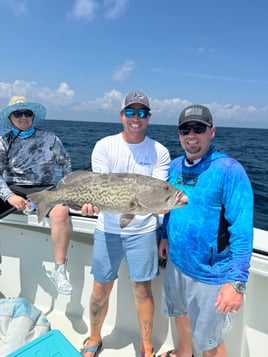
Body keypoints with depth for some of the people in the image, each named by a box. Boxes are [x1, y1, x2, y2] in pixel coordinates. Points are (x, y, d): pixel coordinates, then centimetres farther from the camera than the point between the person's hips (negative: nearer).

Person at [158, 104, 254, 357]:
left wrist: (237, 281, -24)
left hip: (210, 272, -7)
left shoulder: (229, 170, -20)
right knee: (180, 314, 29)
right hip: (176, 261, 7)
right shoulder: (175, 166, 1)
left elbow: (242, 230, -22)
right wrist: (165, 235, 13)